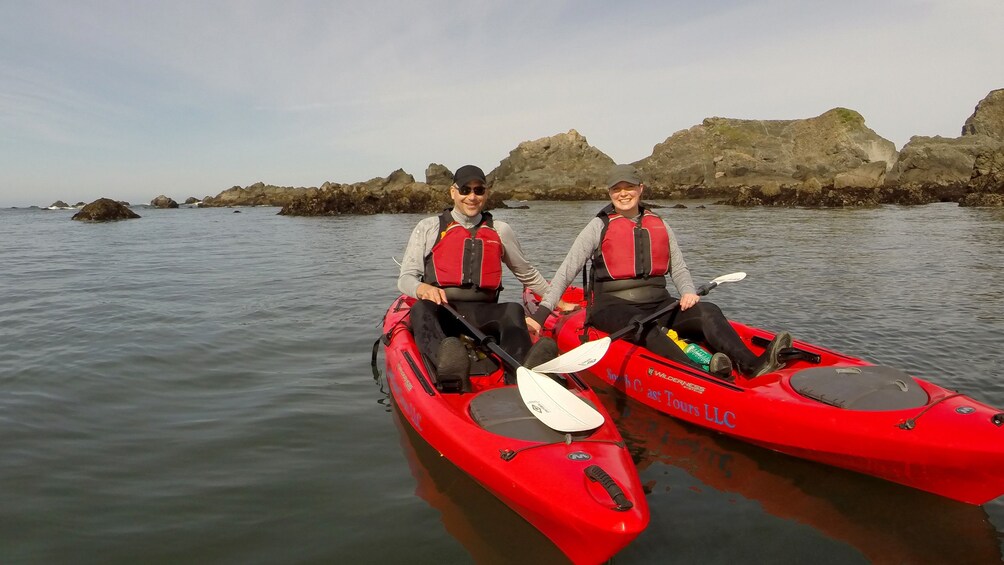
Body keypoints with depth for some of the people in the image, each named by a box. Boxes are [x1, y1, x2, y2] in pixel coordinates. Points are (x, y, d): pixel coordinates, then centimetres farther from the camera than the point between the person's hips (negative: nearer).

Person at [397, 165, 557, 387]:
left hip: (484, 313, 2)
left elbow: (527, 273, 28)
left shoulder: (500, 231, 18)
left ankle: (522, 370, -59)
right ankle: (446, 363, -64)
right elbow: (405, 278, 7)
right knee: (421, 310, -34)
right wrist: (423, 289, -16)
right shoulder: (428, 228, 12)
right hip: (441, 312, -1)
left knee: (513, 310, -30)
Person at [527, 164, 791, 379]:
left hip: (659, 304, 4)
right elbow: (567, 270, -2)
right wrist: (541, 313, -11)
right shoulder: (599, 226, 3)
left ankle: (753, 364, -42)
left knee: (707, 311, -22)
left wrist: (688, 292, -10)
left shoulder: (660, 225, 15)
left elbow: (678, 268, 14)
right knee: (645, 327, -36)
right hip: (614, 308, -4)